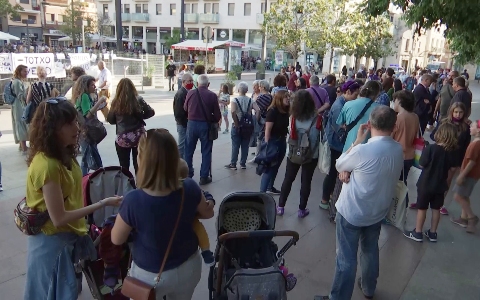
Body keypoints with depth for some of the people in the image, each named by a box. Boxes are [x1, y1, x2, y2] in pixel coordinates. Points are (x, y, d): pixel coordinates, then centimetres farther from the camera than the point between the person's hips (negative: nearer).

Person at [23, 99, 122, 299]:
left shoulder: (63, 154, 0)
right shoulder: (46, 165, -29)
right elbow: (59, 218, -27)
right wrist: (103, 204, -24)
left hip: (67, 236, 8)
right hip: (52, 241, -8)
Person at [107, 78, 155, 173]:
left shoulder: (116, 102, -5)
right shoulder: (138, 100, -5)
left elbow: (110, 120, 3)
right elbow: (151, 112, 1)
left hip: (122, 138, -1)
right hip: (138, 136, 1)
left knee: (124, 167, 10)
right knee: (139, 165, 11)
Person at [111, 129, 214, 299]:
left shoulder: (133, 200, -31)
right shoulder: (190, 189, -23)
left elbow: (117, 239, -13)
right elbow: (208, 213, -2)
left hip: (150, 275, -2)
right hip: (188, 268, 2)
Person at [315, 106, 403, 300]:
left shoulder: (363, 150, -28)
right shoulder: (398, 150, -6)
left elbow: (339, 164, -9)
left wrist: (357, 140, -6)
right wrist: (349, 172, -11)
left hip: (351, 212, -6)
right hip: (378, 212, 7)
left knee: (346, 258, 6)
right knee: (371, 251, 25)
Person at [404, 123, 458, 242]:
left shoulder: (430, 148, -22)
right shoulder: (451, 152, -6)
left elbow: (422, 165, -14)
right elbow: (449, 168, 7)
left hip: (426, 184, -4)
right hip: (440, 185, 4)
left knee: (422, 208, 9)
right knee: (436, 208, 16)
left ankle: (418, 233, 18)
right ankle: (432, 233, 28)